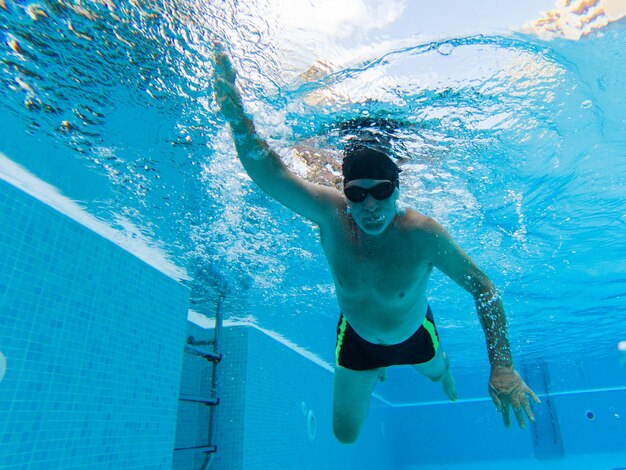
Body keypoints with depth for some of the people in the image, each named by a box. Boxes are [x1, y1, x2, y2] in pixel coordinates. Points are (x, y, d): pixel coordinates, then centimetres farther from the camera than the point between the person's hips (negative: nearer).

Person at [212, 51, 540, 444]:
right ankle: (375, 368, 50)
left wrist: (502, 367, -36)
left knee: (435, 372, 33)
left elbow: (483, 288, -28)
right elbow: (267, 170, -39)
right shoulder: (330, 213, -34)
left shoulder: (422, 233, -37)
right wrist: (236, 115, -55)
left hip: (413, 334, -1)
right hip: (356, 336, 1)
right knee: (345, 434, 18)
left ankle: (442, 366, 76)